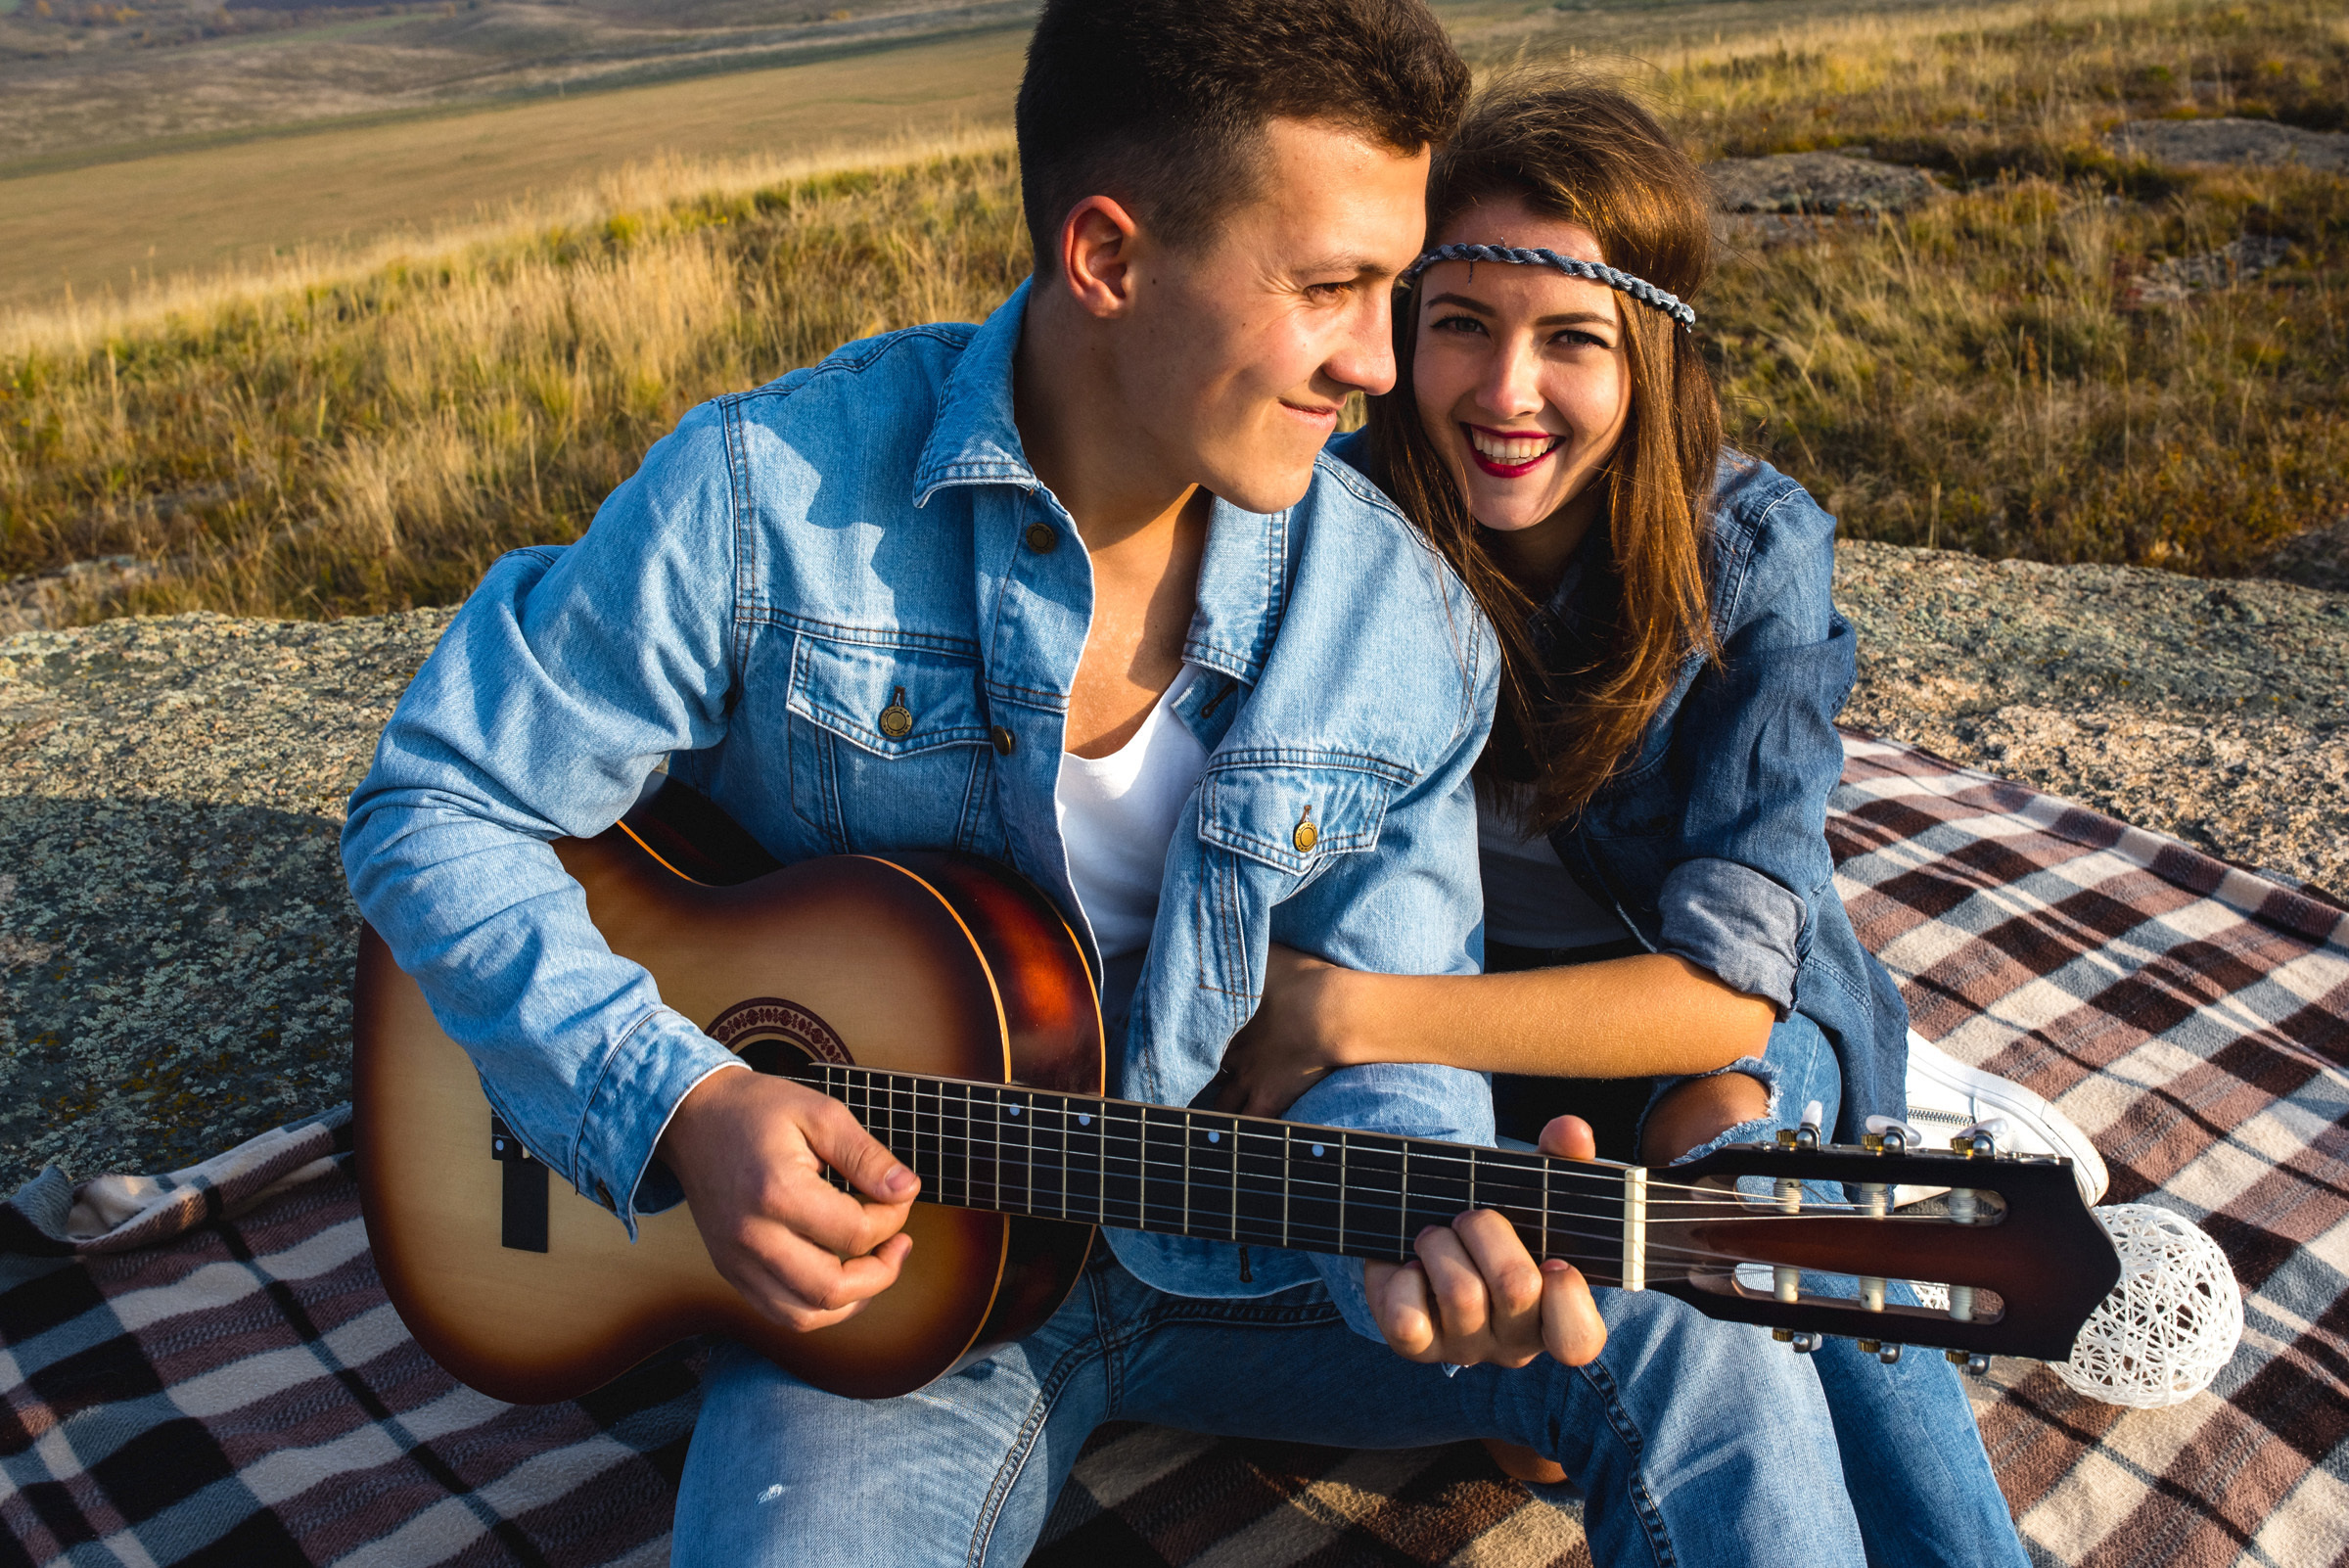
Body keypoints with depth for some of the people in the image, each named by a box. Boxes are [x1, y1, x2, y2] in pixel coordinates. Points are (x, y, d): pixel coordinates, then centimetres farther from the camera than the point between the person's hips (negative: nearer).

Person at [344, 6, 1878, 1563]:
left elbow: (1384, 1040, -5)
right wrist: (675, 1105, -21)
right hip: (862, 1258, -1)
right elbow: (436, 810, -8)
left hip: (1234, 1245, 2)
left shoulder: (1408, 629, -10)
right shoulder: (767, 497, -17)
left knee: (1717, 1379, -11)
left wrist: (1415, 1221, -28)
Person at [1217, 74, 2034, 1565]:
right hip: (1465, 1007, 1)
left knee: (1726, 1127, -33)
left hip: (1721, 1027, 0)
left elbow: (1728, 983, -25)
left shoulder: (1752, 552, -19)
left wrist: (1347, 1017, -33)